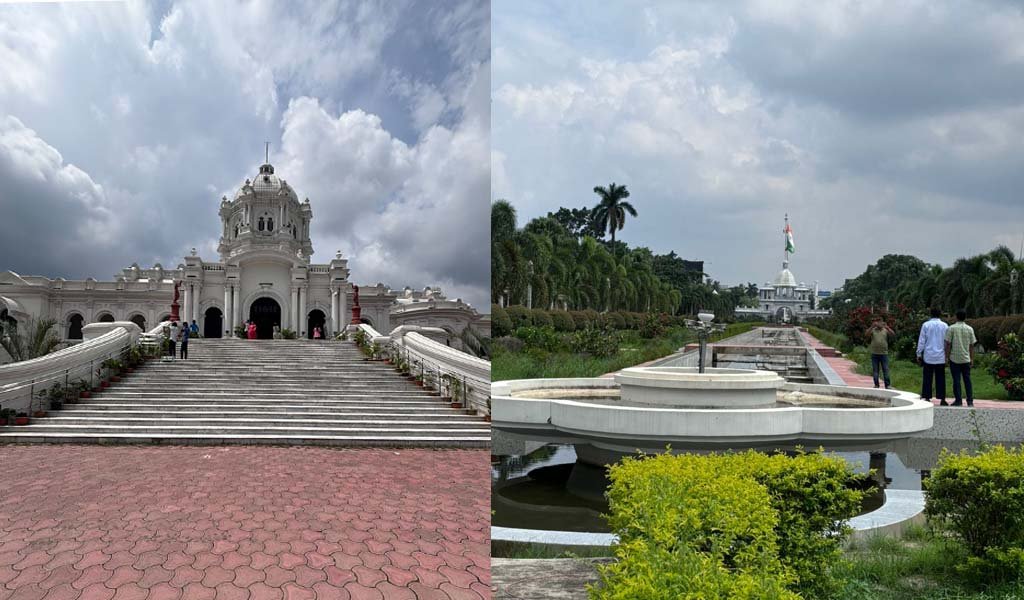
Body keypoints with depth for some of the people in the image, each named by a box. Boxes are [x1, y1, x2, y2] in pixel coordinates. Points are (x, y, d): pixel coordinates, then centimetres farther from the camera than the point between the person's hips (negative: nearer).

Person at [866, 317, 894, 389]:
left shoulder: (886, 330, 8)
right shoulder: (873, 330, 7)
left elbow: (893, 335, -9)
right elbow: (867, 335, -12)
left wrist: (887, 327, -21)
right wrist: (872, 327, -24)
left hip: (884, 354, 0)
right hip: (875, 354, 0)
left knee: (886, 370, 0)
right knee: (875, 370, 5)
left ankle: (887, 385, 5)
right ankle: (876, 384, 13)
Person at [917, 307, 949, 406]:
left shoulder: (926, 325, -1)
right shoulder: (945, 326, 2)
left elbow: (921, 341, 0)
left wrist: (919, 354, 5)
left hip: (928, 356, -1)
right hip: (941, 357, 1)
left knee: (927, 378, 3)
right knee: (940, 378, 4)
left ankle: (927, 397, 2)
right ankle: (942, 399, 3)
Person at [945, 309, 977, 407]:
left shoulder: (951, 328, -7)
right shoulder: (970, 329, 3)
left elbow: (948, 344, -8)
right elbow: (972, 345, 6)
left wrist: (947, 356, -1)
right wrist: (972, 359, 12)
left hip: (954, 358, -3)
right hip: (966, 359, 3)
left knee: (956, 380, 1)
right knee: (967, 379, 9)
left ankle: (959, 400, 2)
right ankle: (970, 401, 8)